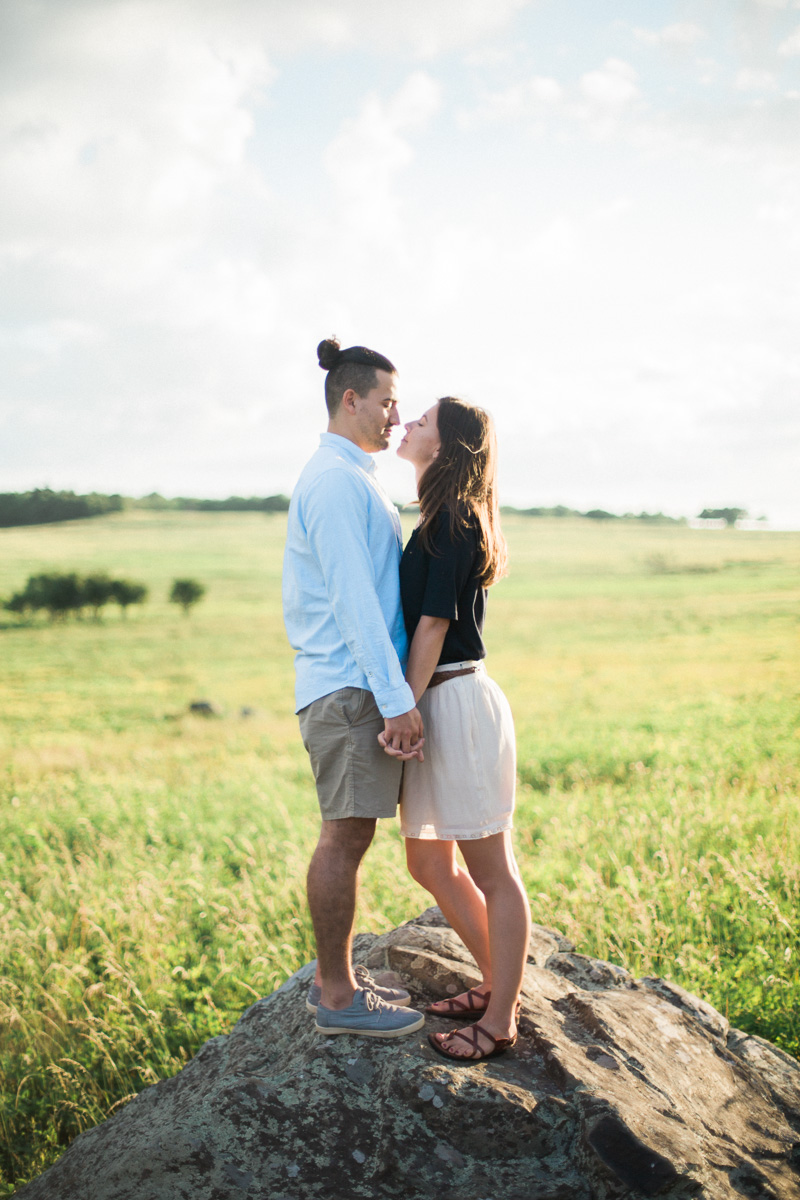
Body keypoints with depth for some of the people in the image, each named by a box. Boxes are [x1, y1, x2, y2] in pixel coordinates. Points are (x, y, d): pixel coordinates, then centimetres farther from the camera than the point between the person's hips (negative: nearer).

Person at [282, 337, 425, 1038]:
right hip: (350, 685, -10)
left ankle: (336, 977, 22)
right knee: (346, 837, -4)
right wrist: (398, 699, -20)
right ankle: (338, 996, 4)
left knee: (347, 834, 13)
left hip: (348, 686, 10)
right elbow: (353, 599, -19)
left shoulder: (350, 479, 20)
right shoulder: (337, 481, -13)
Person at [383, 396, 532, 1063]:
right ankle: (499, 984, 29)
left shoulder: (453, 520, -13)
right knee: (430, 864, 16)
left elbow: (434, 622, -18)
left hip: (456, 701, -10)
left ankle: (500, 1021, 9)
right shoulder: (447, 520, 15)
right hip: (438, 705, 10)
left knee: (492, 871, 0)